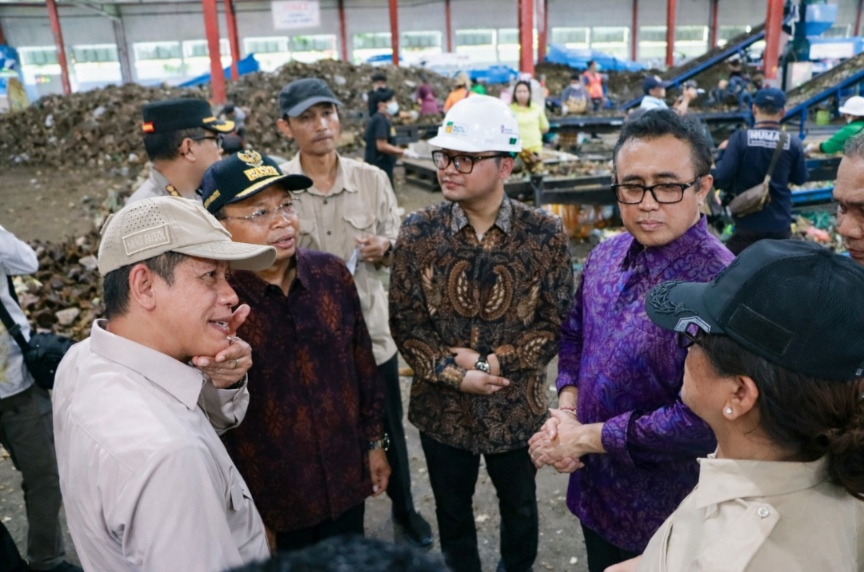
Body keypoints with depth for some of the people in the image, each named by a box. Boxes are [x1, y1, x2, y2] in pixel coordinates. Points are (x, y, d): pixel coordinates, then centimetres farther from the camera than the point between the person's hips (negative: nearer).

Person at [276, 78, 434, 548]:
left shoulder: (373, 179, -4)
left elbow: (397, 244, 6)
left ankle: (404, 510, 46)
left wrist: (383, 249, -16)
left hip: (372, 332, 2)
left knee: (389, 431, 19)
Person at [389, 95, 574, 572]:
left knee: (519, 506, 24)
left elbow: (556, 320, -9)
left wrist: (494, 361, -20)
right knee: (452, 511, 22)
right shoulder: (418, 232, -10)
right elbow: (404, 321, -7)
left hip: (517, 407, 0)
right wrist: (455, 373, -18)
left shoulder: (545, 234, -12)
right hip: (443, 407, 1)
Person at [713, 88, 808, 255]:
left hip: (747, 222, -3)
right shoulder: (793, 143, -4)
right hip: (780, 223, 3)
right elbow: (800, 179, 8)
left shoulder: (740, 138, -12)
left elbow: (722, 177, -15)